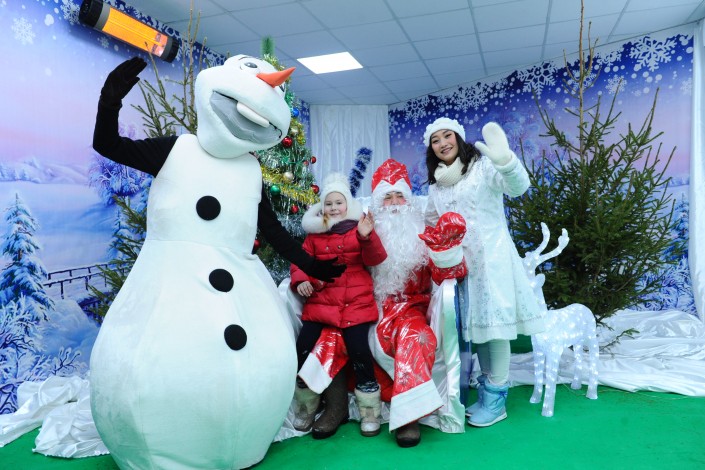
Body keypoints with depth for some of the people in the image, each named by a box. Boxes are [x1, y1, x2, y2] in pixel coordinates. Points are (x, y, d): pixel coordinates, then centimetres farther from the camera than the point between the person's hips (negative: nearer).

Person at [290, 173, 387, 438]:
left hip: (355, 303, -3)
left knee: (360, 352, -13)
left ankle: (370, 411, 10)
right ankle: (306, 408, 20)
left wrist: (367, 237, -25)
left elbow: (375, 259, -7)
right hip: (319, 302, 3)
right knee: (303, 351, -4)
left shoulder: (359, 227, 4)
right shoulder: (314, 234, 11)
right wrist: (300, 281, -8)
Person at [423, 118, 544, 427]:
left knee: (494, 322, -5)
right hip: (459, 261, 6)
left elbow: (519, 187, -21)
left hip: (491, 256, -6)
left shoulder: (483, 166, -4)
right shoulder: (436, 185, 14)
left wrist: (505, 160, -39)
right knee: (476, 324, 8)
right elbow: (429, 222, 27)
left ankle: (496, 399, 4)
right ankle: (486, 394, 18)